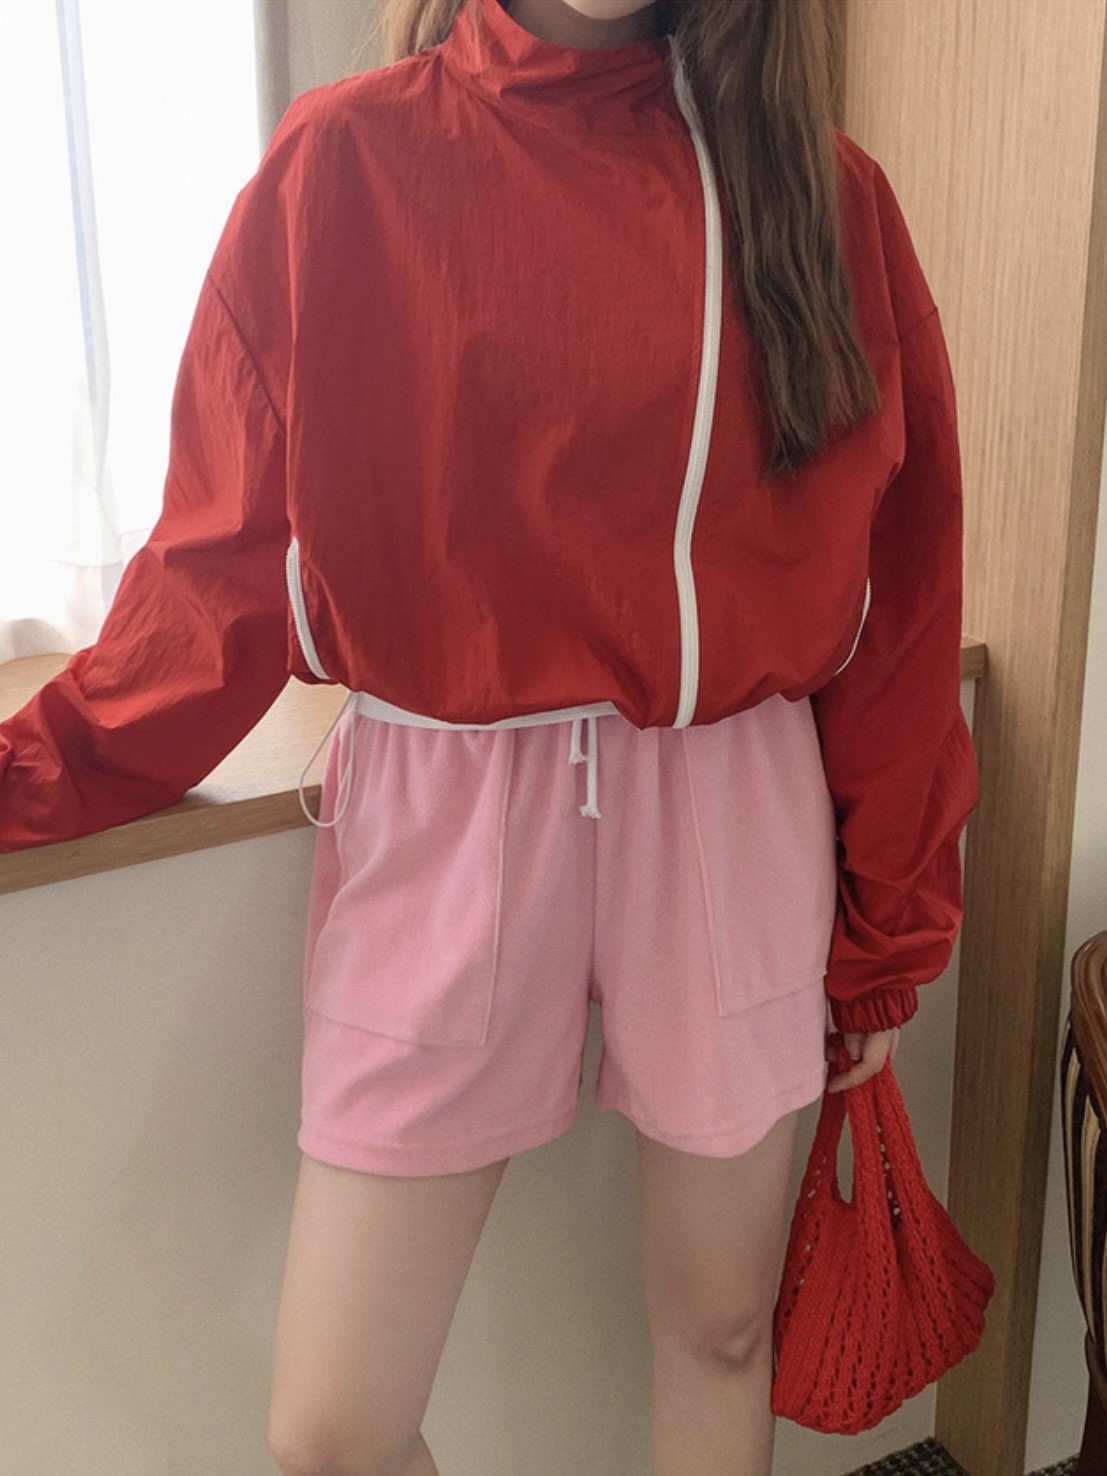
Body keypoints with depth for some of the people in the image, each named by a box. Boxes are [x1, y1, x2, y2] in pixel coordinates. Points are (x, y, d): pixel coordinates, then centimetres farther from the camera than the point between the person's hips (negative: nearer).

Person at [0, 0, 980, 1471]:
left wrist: (888, 931, 10)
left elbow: (896, 580, 6)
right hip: (443, 815, -1)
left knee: (722, 1323, 17)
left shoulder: (819, 189, 2)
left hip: (732, 817, 2)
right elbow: (224, 561, -1)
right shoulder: (345, 161, -3)